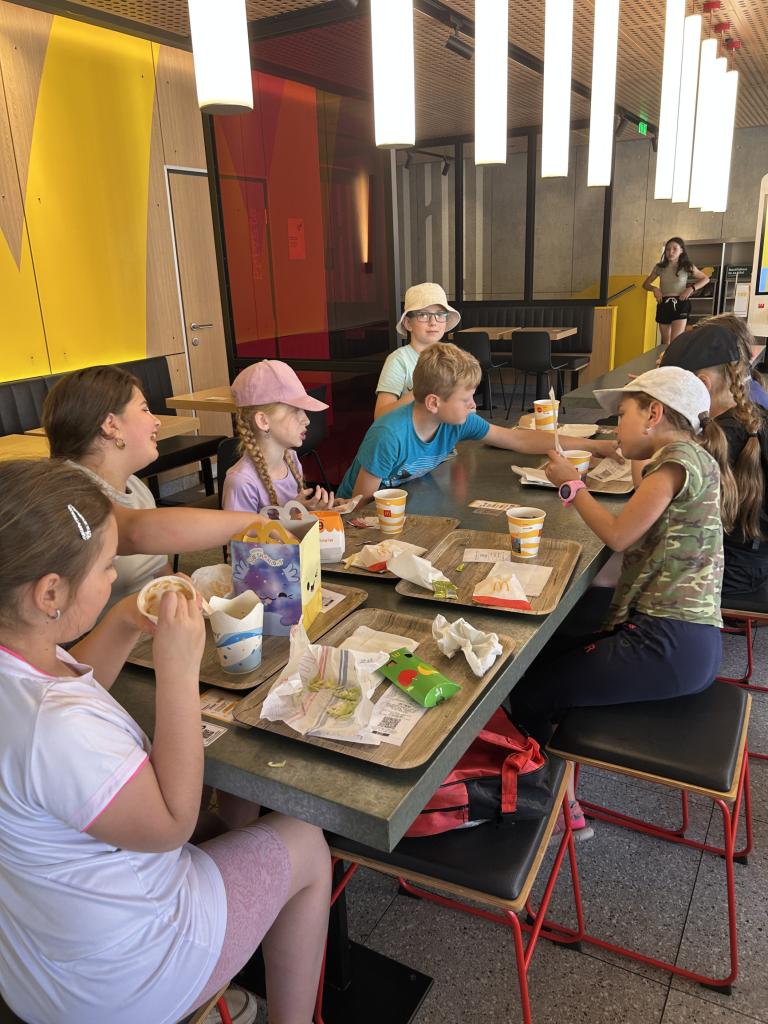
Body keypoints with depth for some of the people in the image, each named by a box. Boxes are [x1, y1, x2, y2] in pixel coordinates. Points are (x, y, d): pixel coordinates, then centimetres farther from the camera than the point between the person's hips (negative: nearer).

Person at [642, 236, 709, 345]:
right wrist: (654, 288, -5)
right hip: (663, 305, 3)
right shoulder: (660, 267, 7)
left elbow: (705, 279, 10)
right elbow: (646, 284, 16)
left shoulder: (687, 267, 1)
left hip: (680, 304, -3)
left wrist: (691, 288, -6)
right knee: (665, 343, 11)